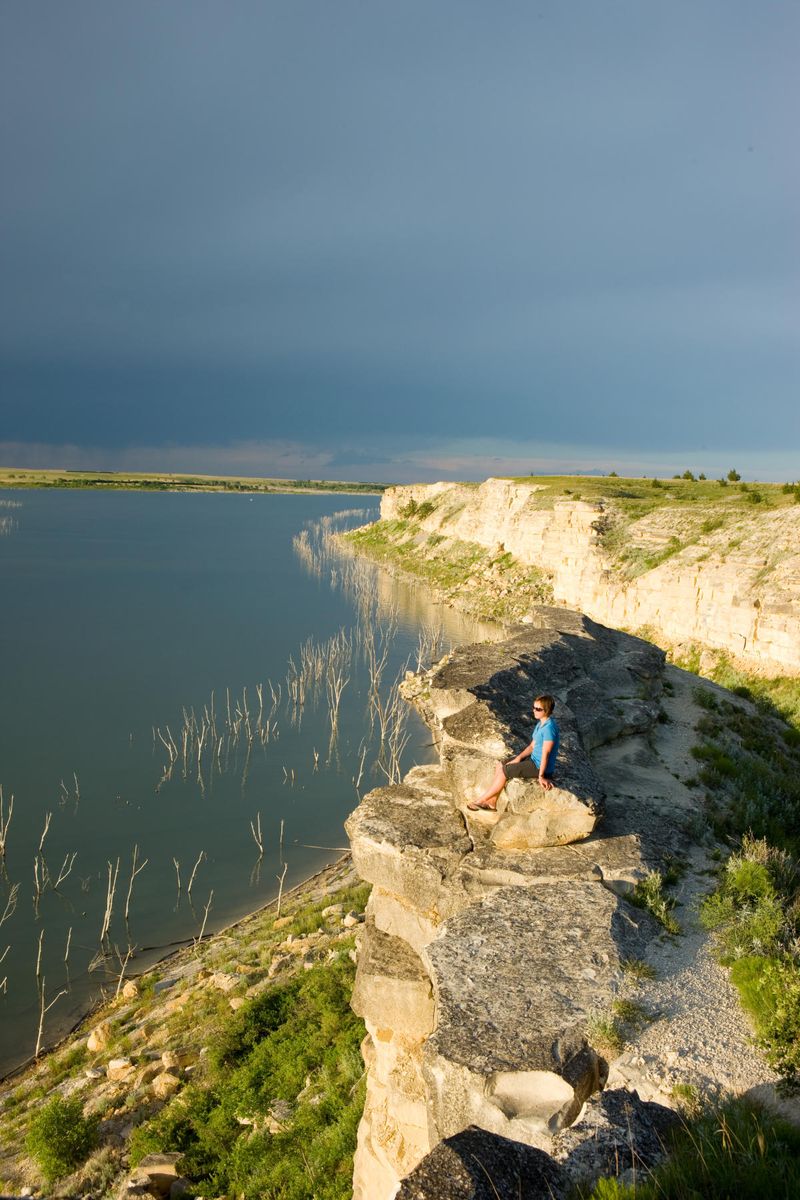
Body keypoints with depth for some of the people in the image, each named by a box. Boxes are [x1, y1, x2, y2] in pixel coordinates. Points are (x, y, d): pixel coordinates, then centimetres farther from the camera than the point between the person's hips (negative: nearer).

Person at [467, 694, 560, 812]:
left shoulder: (549, 727, -24)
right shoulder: (540, 723, 7)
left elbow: (545, 753, -23)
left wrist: (541, 776, -22)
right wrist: (518, 758, 2)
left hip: (539, 767, -10)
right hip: (533, 760, 10)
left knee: (503, 771, -9)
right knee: (500, 765, 8)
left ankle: (481, 801, 5)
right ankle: (492, 803, 10)